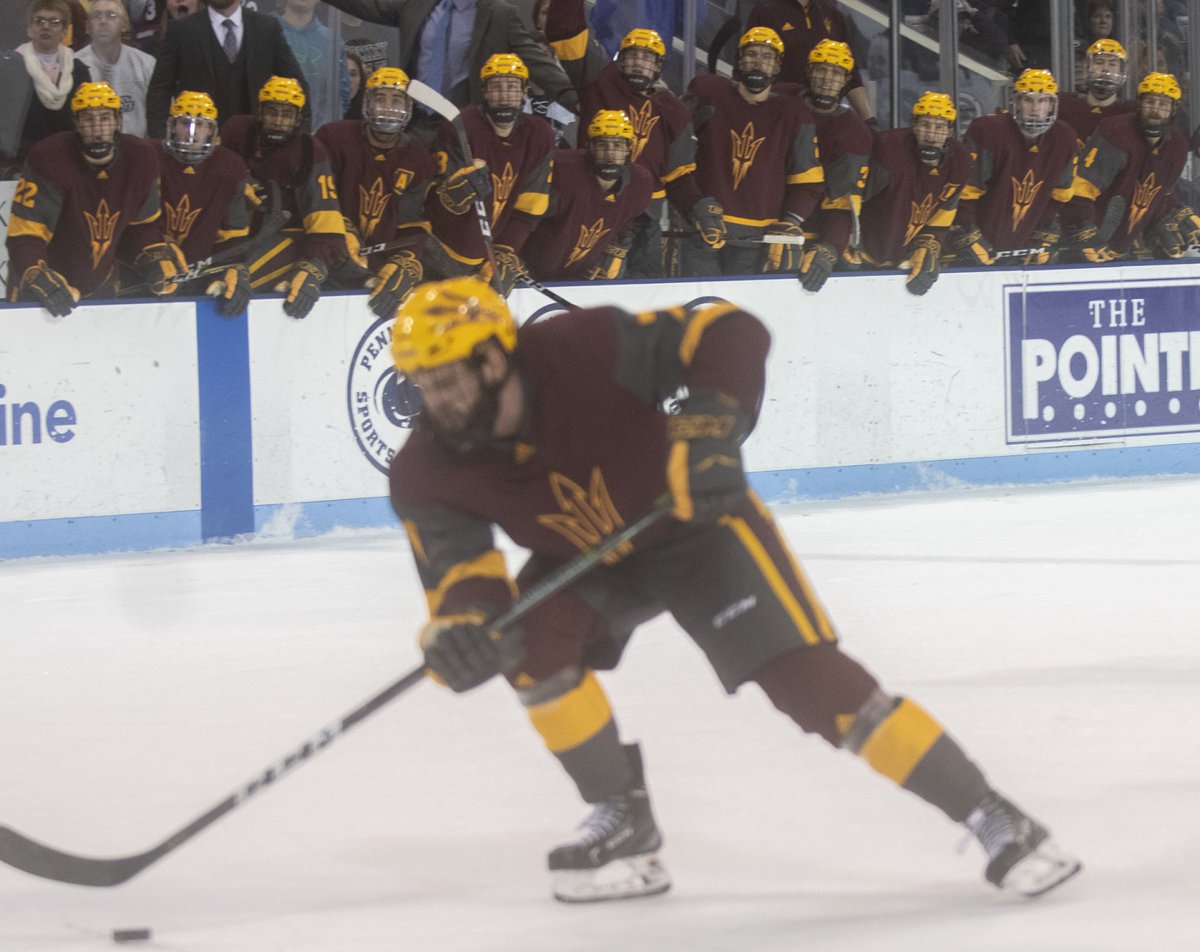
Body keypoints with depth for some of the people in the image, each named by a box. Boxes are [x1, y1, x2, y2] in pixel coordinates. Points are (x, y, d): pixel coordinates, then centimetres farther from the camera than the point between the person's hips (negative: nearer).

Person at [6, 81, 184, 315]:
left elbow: (144, 223, 9)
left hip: (101, 287, 6)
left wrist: (154, 256, -9)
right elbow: (25, 235, -27)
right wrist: (39, 279, -42)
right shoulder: (50, 160, -25)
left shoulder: (139, 159, -8)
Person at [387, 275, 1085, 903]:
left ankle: (995, 820, -10)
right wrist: (459, 624, -44)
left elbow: (731, 334, -29)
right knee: (531, 638, -25)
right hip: (586, 561, 4)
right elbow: (459, 570, -22)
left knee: (810, 679, -15)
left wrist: (709, 428, -42)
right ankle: (624, 823, -7)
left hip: (698, 526, -4)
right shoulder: (427, 476, -20)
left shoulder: (586, 352, -32)